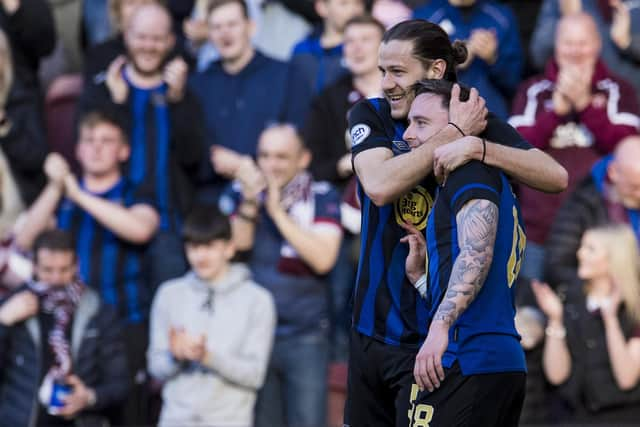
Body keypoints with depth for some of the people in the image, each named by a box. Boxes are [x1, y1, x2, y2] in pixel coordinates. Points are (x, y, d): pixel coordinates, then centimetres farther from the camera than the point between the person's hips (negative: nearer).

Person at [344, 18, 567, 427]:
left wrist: (476, 146, -32)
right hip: (370, 329, 4)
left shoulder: (479, 125, -6)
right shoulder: (370, 116, 1)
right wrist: (453, 132, -18)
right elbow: (379, 186, -18)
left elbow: (556, 176, -20)